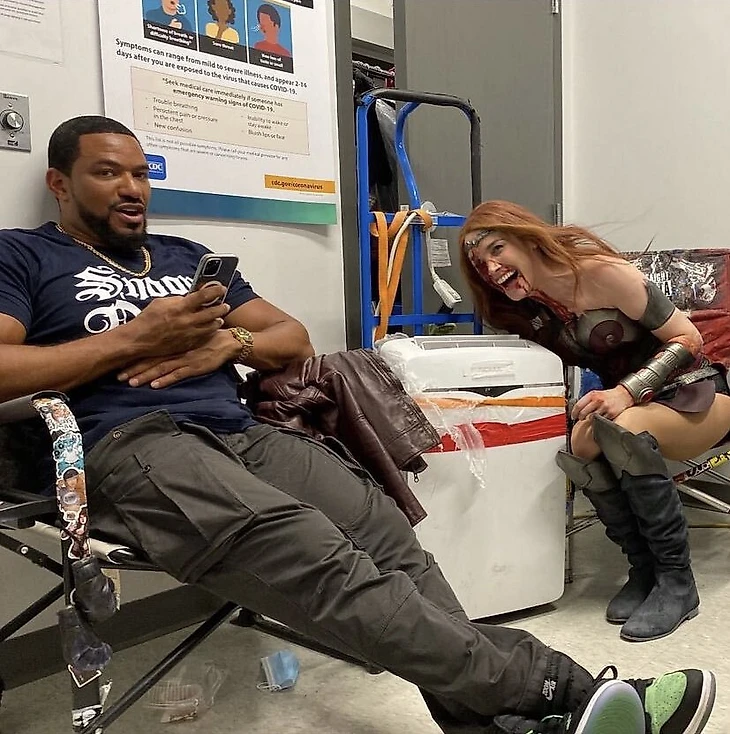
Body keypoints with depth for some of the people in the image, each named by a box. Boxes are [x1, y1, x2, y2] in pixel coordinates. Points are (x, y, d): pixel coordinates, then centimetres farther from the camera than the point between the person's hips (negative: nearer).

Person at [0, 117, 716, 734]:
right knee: (324, 561, -29)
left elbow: (294, 337, 25)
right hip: (130, 449, -6)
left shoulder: (185, 256, 29)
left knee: (388, 535, -22)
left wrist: (227, 341, 2)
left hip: (245, 434, 6)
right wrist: (138, 337, -7)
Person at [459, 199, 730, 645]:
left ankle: (678, 582, -19)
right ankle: (644, 568, -7)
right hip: (629, 405, 5)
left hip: (694, 394, -5)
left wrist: (625, 392, -30)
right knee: (581, 444, -27)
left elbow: (688, 339, -18)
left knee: (622, 431, -35)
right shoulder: (525, 311, -1)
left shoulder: (601, 272, -20)